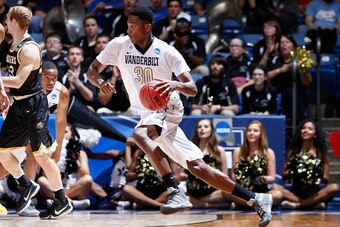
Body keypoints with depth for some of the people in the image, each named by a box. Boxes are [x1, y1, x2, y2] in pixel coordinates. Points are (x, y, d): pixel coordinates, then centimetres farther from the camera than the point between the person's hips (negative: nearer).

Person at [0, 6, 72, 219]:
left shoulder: (29, 49, -18)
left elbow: (18, 81, -26)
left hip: (34, 106, -9)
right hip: (18, 106, 9)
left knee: (41, 155, -5)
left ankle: (63, 202, 4)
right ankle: (27, 186, 27)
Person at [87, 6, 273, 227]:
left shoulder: (167, 52, -12)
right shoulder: (119, 46, -3)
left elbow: (192, 89, -13)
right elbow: (92, 70, 3)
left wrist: (176, 85, -36)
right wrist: (100, 81, -20)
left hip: (168, 109, -5)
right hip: (148, 115, 5)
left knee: (141, 134, -36)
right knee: (197, 167, 2)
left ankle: (176, 194, -35)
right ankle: (256, 199, 7)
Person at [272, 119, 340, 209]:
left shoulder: (321, 152, 6)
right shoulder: (292, 151, 9)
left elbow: (326, 179, 3)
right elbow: (284, 177, 8)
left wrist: (318, 176, -17)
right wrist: (291, 173, -13)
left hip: (314, 194, -1)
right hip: (295, 193, 1)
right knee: (275, 187, -26)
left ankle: (297, 205, -30)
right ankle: (315, 204, -29)